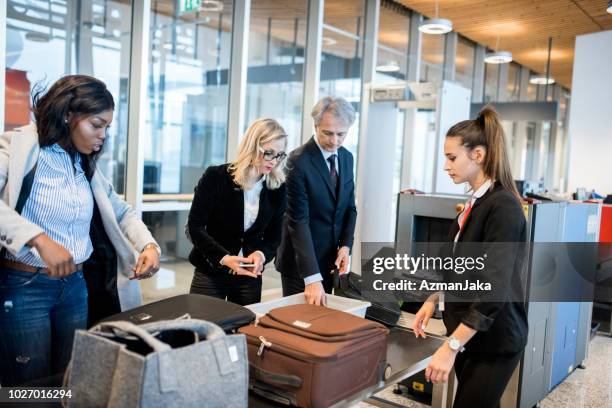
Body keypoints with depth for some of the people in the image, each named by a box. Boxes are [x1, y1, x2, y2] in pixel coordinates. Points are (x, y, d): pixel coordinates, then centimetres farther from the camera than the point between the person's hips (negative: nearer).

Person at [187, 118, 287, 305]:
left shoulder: (278, 188, -4)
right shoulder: (216, 177, -13)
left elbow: (274, 236, 2)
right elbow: (195, 226, -13)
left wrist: (261, 254, -19)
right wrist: (224, 257, -25)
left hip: (250, 276, 3)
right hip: (210, 272, -3)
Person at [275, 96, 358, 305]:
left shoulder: (347, 157, 4)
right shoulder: (299, 161, -19)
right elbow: (298, 221, -24)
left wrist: (345, 245, -6)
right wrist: (312, 277, -29)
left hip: (330, 260, 6)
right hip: (301, 262, -6)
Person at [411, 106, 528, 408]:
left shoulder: (503, 206, -21)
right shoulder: (476, 201, 7)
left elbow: (495, 287, -27)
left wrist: (451, 347, -28)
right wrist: (433, 299, 12)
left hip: (493, 340, -8)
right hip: (469, 333, 9)